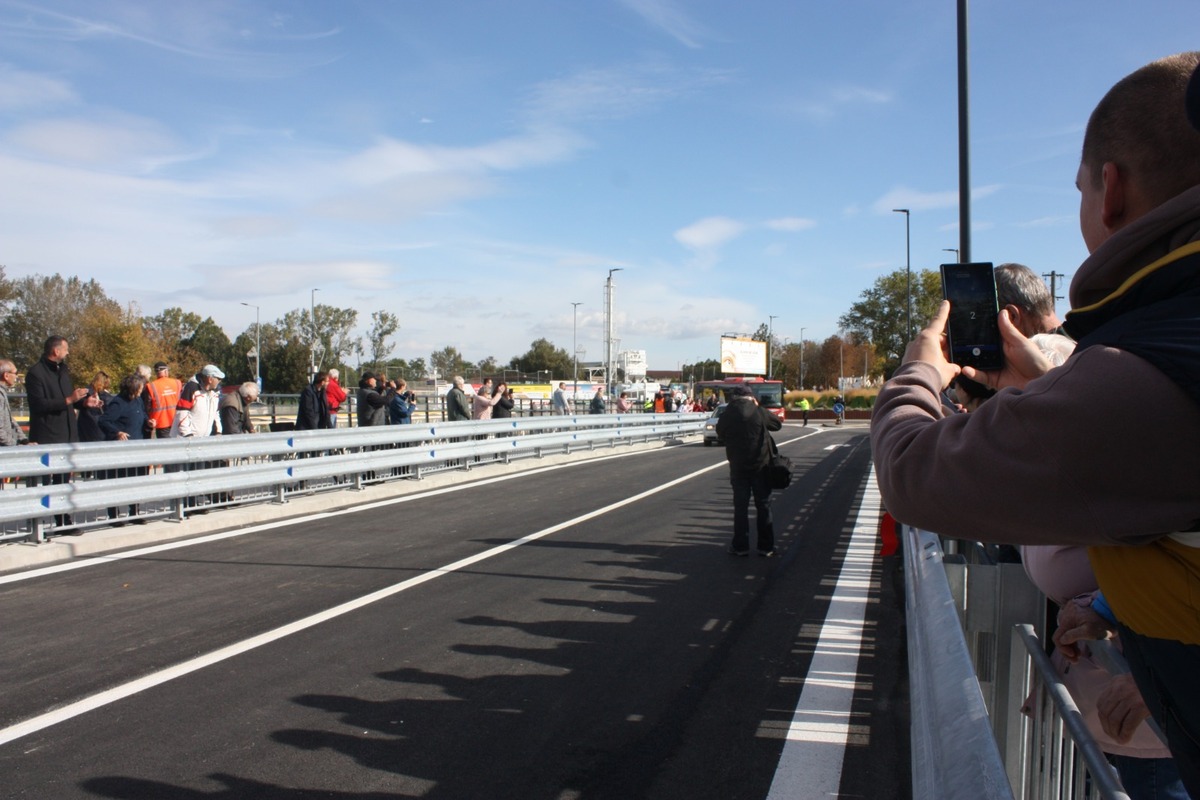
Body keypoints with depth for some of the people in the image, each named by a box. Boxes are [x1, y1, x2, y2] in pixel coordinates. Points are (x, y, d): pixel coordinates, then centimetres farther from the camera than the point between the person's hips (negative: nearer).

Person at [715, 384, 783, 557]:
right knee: (763, 506, 7)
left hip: (738, 467, 1)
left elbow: (720, 433, 11)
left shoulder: (727, 416, -4)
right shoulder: (759, 412, -10)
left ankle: (740, 546, 9)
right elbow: (777, 424, 5)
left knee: (740, 506, 8)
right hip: (761, 465, -1)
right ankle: (766, 546, 10)